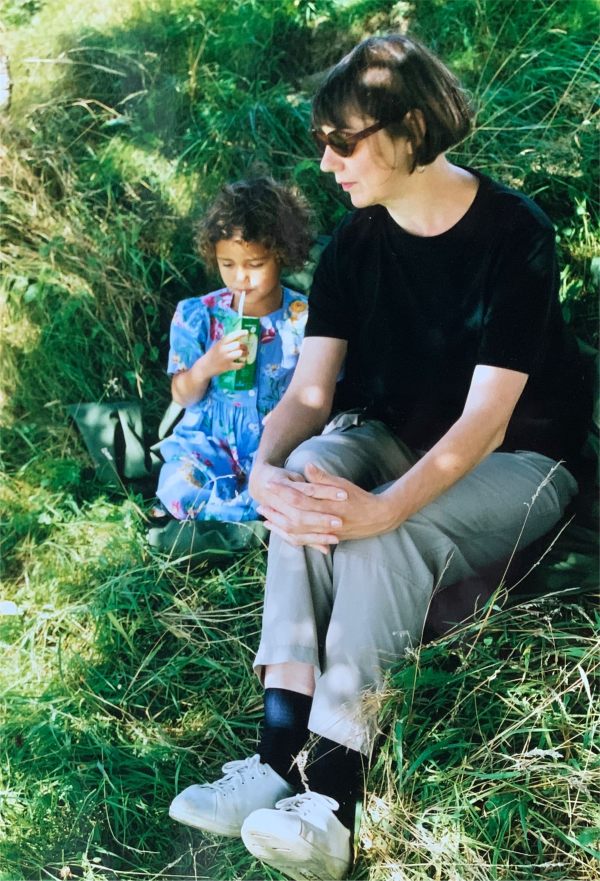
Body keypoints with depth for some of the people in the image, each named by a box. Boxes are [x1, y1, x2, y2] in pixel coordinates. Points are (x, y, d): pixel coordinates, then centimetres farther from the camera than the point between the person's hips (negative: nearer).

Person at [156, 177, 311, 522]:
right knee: (179, 488, -30)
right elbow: (183, 397, 3)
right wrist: (205, 367, -19)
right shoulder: (197, 316, -2)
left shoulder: (305, 319, -5)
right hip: (209, 439, 1)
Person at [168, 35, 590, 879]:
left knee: (387, 537, -35)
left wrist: (384, 508, -41)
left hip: (517, 462, -4)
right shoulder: (354, 245, -2)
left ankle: (331, 796, -36)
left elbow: (486, 417, -25)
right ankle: (281, 753, -34)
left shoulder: (514, 234, -18)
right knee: (312, 469, -29)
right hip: (395, 441, 5)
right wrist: (265, 469, -31)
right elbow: (310, 391, -8)